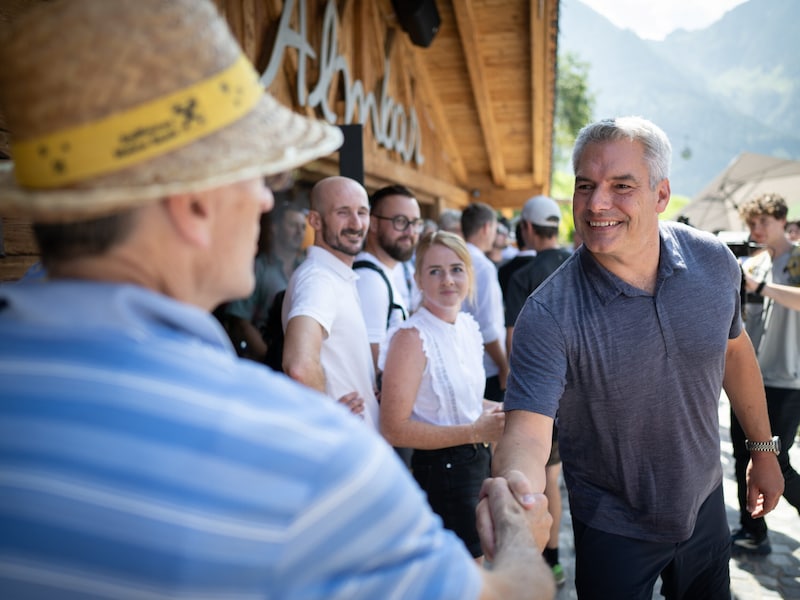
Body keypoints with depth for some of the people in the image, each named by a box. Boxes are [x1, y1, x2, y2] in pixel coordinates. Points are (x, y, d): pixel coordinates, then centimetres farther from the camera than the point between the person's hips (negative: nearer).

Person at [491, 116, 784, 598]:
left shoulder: (714, 261, -13)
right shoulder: (549, 315, -29)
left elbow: (734, 348, 4)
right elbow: (527, 435, -33)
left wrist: (763, 449, 10)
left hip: (705, 505, 5)